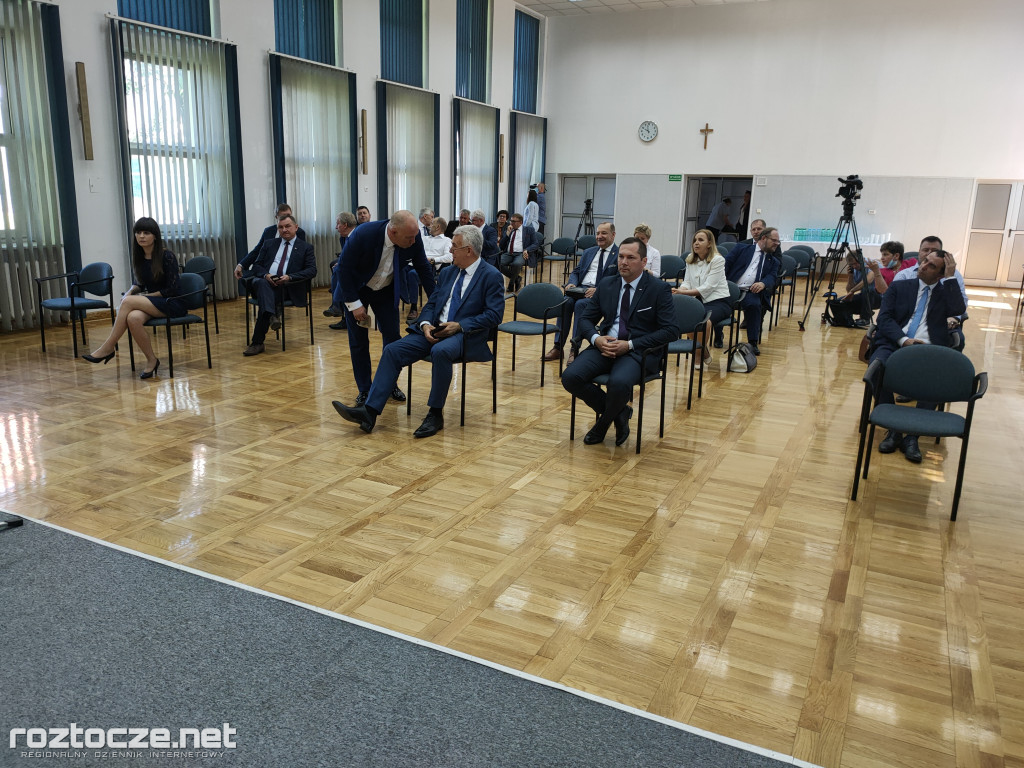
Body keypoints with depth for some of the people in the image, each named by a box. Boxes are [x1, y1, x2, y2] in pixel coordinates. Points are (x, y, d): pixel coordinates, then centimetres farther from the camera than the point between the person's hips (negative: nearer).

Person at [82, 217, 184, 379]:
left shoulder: (167, 256, -10)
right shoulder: (138, 257, 9)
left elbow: (171, 289, -12)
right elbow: (139, 283, 20)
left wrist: (140, 297, -11)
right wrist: (131, 291, -3)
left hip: (173, 304, -5)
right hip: (152, 304, 5)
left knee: (128, 302, -28)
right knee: (133, 318, -31)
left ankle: (108, 347, -18)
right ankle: (151, 361, -18)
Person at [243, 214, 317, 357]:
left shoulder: (306, 247, 15)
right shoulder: (269, 244, 24)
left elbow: (312, 270, 1)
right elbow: (256, 266, 17)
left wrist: (289, 277, -15)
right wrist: (265, 275, -8)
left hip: (288, 287, -3)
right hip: (265, 282, 3)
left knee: (265, 294, -33)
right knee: (261, 283, -35)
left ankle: (257, 342, -36)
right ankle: (271, 316, -56)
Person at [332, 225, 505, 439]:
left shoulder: (491, 276, -3)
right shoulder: (448, 273, 18)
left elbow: (494, 315, -11)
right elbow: (431, 304, 18)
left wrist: (459, 325, -19)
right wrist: (425, 324, -5)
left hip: (465, 335, -6)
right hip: (434, 331, 7)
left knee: (440, 351, -39)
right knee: (393, 350, -13)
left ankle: (435, 414, -23)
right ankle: (369, 412, -18)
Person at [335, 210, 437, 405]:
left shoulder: (414, 238, -22)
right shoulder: (363, 234, -33)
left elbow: (423, 268, -5)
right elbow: (344, 268, -22)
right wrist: (354, 304, -21)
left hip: (386, 291, 3)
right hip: (355, 290, -3)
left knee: (392, 338, 0)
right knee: (358, 342, 0)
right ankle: (364, 390, 13)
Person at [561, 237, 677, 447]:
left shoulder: (659, 288, -2)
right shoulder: (606, 285, 12)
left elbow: (671, 331, -8)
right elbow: (585, 318, 15)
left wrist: (630, 345, -16)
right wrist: (596, 338, -10)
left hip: (639, 351, -4)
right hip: (605, 346, 5)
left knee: (618, 382, -37)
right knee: (570, 377, -21)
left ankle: (604, 422, -2)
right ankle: (619, 413, 1)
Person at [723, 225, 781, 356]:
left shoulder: (773, 262, 23)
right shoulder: (742, 249, 17)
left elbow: (771, 278, 5)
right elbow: (726, 264, 7)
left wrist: (763, 283, -21)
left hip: (750, 292, 1)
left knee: (755, 305, -32)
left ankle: (753, 342, -23)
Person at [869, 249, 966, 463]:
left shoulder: (946, 291, 20)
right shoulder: (899, 287, 19)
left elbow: (958, 310, -3)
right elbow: (884, 318, 6)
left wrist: (950, 277, 1)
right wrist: (903, 339, -11)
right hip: (894, 344, 0)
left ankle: (912, 436, -24)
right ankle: (892, 429, -18)